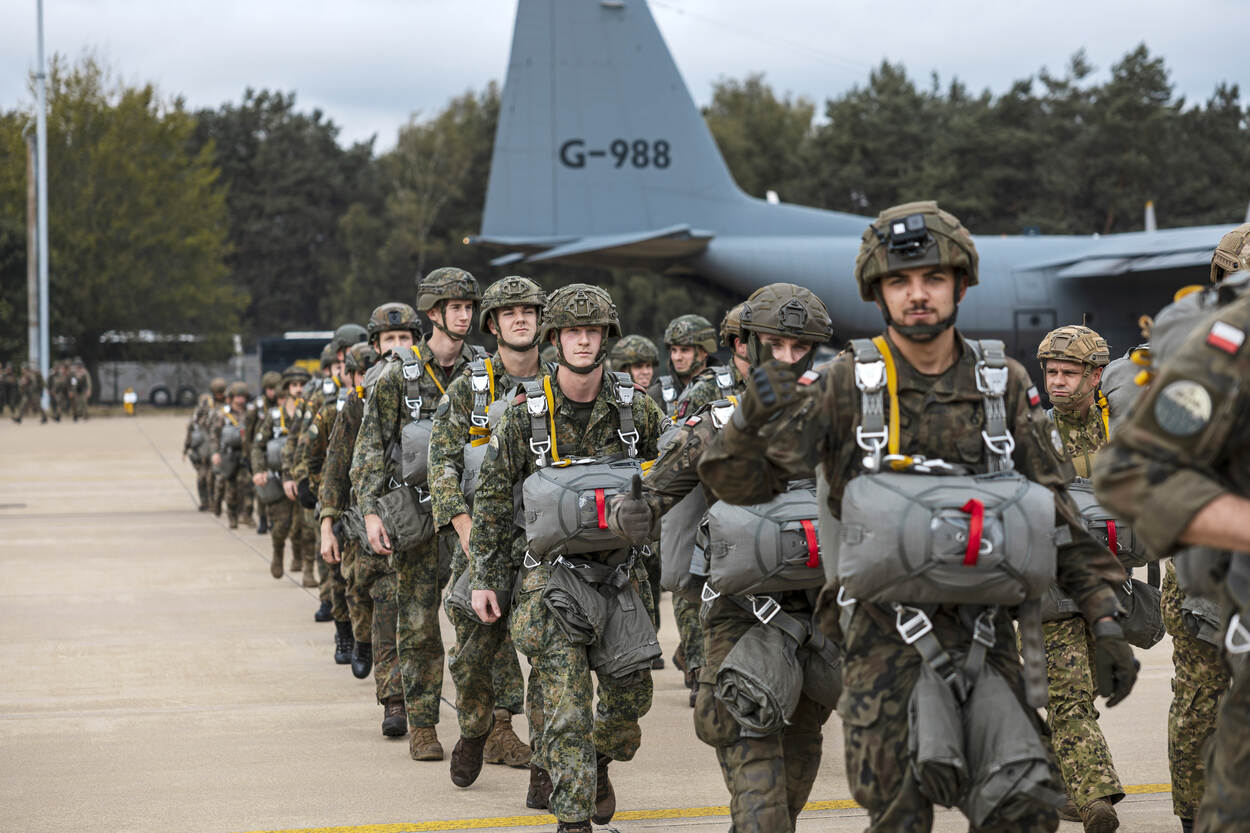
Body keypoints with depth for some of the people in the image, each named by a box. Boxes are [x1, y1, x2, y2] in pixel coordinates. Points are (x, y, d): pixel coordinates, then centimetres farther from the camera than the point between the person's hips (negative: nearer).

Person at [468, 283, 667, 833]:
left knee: (630, 696, 10)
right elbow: (491, 499, 0)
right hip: (550, 575, -3)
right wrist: (483, 579, 1)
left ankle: (598, 766, 40)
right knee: (565, 704, -9)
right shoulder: (524, 414, -7)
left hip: (620, 574, 3)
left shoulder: (634, 408, -3)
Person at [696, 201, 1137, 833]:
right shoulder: (845, 386, -1)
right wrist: (756, 421, -22)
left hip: (985, 631, 2)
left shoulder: (1006, 385, 6)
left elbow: (1059, 511, 11)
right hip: (884, 631, -2)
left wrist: (1104, 620, 5)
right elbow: (738, 483, -1)